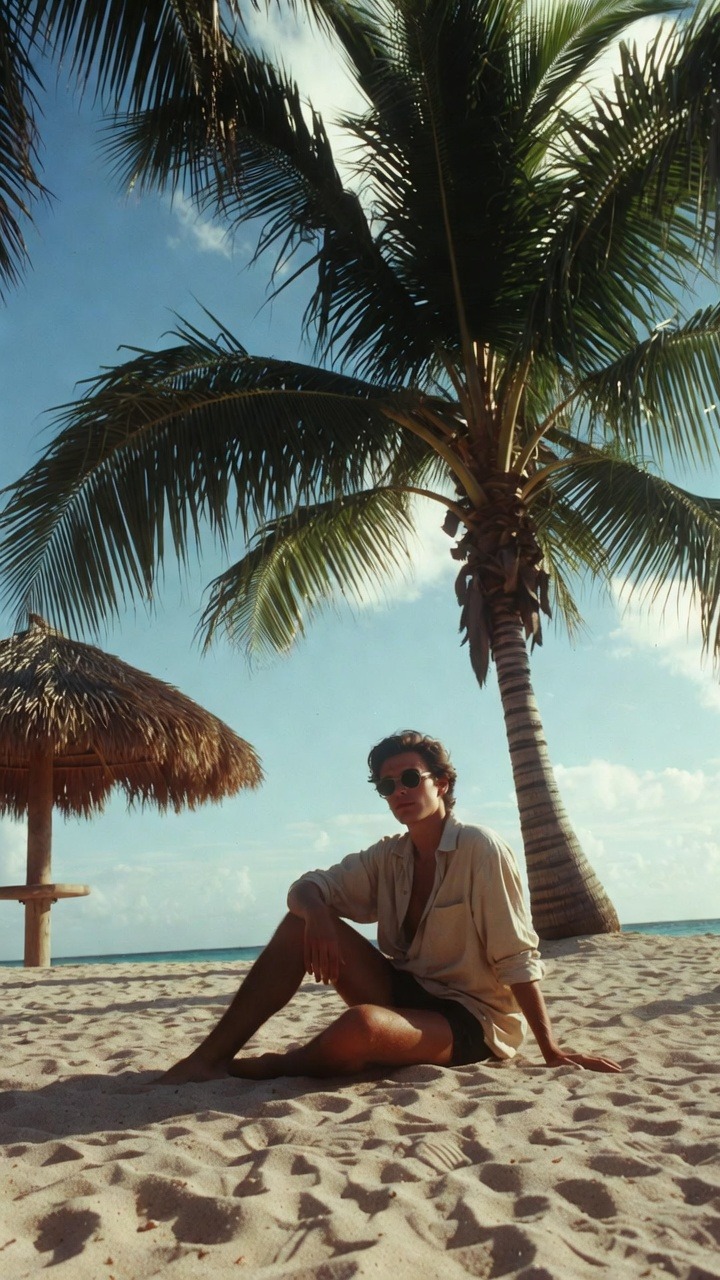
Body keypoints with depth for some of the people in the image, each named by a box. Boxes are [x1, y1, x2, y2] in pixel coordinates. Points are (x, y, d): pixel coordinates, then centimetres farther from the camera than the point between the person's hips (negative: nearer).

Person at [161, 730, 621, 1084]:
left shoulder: (480, 848, -15)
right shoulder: (387, 858, 4)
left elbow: (517, 958, -15)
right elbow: (307, 887, 0)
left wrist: (551, 1050, -16)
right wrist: (316, 914, -23)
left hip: (471, 1021, -6)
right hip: (404, 992, 6)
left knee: (361, 1026, -37)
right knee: (302, 922, -10)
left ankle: (272, 1066, -5)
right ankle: (212, 1056, -8)